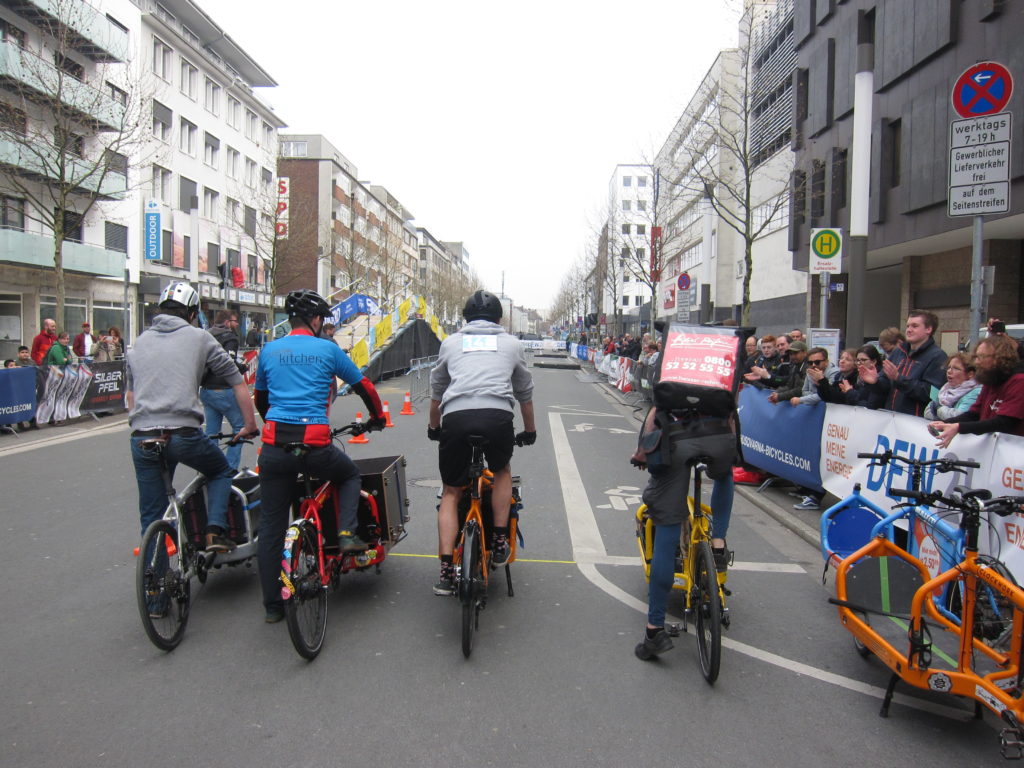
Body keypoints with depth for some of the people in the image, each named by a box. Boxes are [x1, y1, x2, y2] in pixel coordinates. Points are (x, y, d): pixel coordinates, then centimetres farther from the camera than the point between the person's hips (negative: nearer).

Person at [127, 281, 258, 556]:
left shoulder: (140, 342, 19)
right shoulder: (199, 337, 7)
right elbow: (238, 383, 8)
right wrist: (250, 425, 17)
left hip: (141, 438, 4)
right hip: (183, 434, -4)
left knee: (151, 517, 15)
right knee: (221, 472, 24)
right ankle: (215, 530, 5)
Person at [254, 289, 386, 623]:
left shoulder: (269, 350, 13)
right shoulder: (327, 349, 4)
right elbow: (364, 387, 13)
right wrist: (377, 417, 31)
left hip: (274, 445, 3)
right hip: (315, 445, -3)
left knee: (271, 527, 12)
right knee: (351, 476, 29)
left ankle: (272, 605, 18)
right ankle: (347, 533, 7)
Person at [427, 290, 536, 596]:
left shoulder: (450, 342, 25)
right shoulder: (511, 343, 24)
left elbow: (436, 392, 33)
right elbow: (525, 393, 32)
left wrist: (434, 427, 49)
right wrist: (529, 430, 47)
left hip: (455, 416, 1)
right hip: (497, 416, 0)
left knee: (451, 493, 16)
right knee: (502, 470, 30)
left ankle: (446, 571, 9)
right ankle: (499, 542, 25)